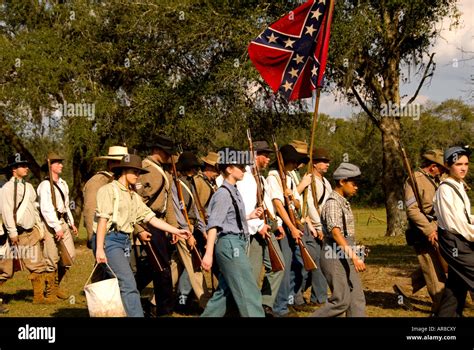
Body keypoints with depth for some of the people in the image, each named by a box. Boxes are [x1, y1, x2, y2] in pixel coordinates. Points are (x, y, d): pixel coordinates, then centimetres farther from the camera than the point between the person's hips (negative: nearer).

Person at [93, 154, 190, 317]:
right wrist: (99, 249, -18)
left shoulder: (134, 196, 19)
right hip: (110, 240, -8)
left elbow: (151, 218, 15)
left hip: (125, 242, 8)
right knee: (128, 284, -16)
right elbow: (102, 220, -11)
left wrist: (176, 231, 9)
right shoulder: (109, 190, -4)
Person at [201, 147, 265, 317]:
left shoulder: (234, 191, 14)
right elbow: (213, 225, -20)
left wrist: (250, 216, 19)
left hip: (235, 244, 10)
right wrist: (208, 254, -25)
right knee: (249, 292, -7)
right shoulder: (223, 193, -14)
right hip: (231, 244, -10)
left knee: (224, 291, 14)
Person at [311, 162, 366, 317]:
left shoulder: (344, 202, 15)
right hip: (335, 257, -9)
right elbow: (335, 232, -28)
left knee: (357, 299, 5)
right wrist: (354, 255, -37)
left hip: (346, 257, 9)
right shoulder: (333, 203, -15)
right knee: (341, 301, -9)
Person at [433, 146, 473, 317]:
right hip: (453, 241, -9)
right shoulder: (445, 189, -16)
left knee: (457, 283, 13)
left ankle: (446, 314, 22)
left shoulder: (459, 186, 12)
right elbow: (454, 221, -19)